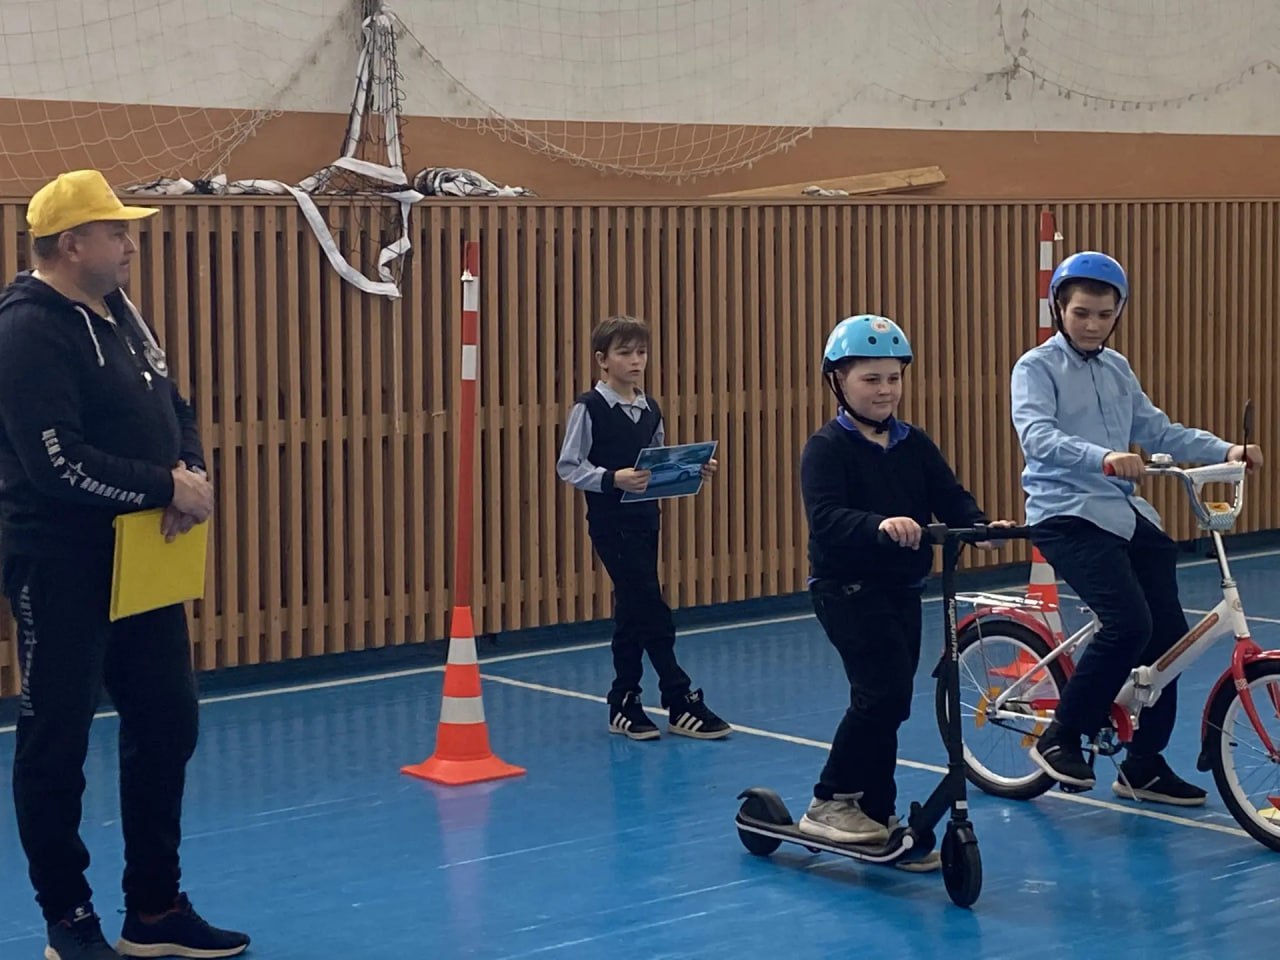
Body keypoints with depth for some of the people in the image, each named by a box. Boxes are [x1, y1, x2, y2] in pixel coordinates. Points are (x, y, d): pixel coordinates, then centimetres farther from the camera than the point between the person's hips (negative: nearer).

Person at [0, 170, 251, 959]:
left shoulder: (121, 313, 11)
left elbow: (175, 412, 16)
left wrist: (193, 476, -6)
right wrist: (166, 489, -17)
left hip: (142, 560, 9)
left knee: (167, 726, 12)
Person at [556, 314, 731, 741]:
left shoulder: (650, 409, 9)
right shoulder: (590, 408, -9)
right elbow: (568, 466, -10)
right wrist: (613, 478, -24)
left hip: (645, 518, 6)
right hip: (610, 521, -6)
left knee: (633, 610, 11)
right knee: (651, 611, -9)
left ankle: (625, 704, 19)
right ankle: (682, 703, -3)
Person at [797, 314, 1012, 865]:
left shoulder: (914, 445, 9)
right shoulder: (828, 448, -11)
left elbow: (949, 498, 1)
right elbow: (825, 519, -25)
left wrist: (980, 525, -21)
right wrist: (880, 524, -43)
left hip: (902, 589, 7)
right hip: (848, 589, -7)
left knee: (886, 703, 10)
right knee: (884, 694, -18)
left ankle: (877, 820, 20)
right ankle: (830, 803, -5)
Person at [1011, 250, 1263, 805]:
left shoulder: (1116, 369, 16)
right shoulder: (1037, 367, -6)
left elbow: (1157, 431, 14)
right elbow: (1037, 436, -23)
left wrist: (1224, 450, -1)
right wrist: (1103, 457, -40)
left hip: (1125, 512, 7)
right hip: (1068, 514, -7)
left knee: (1168, 634, 2)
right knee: (1129, 623, -23)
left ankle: (1144, 766, 15)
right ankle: (1060, 738, -6)